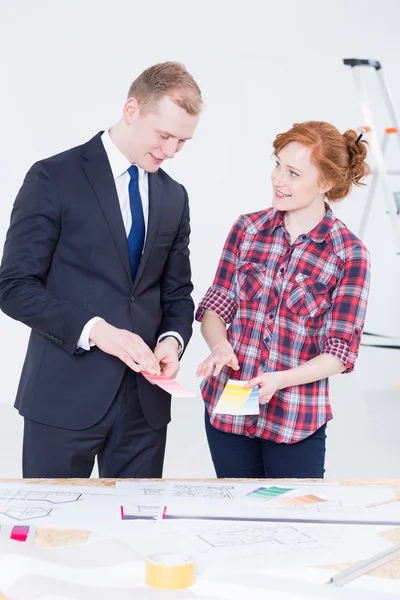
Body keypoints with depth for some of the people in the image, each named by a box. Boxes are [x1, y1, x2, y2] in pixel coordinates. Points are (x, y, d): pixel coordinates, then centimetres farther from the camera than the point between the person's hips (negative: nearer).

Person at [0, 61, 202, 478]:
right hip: (65, 396, -4)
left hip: (145, 401, 5)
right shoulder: (55, 178, -6)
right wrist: (94, 330, -20)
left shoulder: (174, 197, 11)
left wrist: (173, 339, -5)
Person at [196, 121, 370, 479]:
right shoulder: (247, 228, 1)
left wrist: (281, 379, -22)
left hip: (296, 422, -2)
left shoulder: (350, 254, -8)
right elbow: (214, 307, 4)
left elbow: (340, 353, -8)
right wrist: (220, 346, -16)